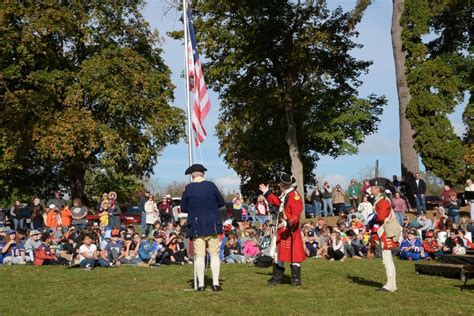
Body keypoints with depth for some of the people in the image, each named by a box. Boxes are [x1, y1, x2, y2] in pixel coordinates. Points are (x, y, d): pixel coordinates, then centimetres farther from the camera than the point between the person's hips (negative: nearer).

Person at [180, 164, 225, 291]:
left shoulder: (188, 189, -4)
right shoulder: (211, 185, -3)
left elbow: (183, 208, 4)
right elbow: (221, 202, 6)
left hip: (196, 226, 0)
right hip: (212, 225, 0)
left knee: (199, 256, 4)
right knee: (214, 254, 6)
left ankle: (201, 284, 4)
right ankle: (215, 283, 4)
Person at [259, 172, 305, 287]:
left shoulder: (294, 195, -17)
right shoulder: (285, 194, 12)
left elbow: (296, 214, -25)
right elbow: (278, 203, 30)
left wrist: (288, 223, -38)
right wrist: (267, 193, 32)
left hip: (290, 230, -10)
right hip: (282, 228, 10)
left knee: (294, 254, -2)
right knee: (279, 253, 14)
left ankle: (296, 280, 6)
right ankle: (277, 278, 23)